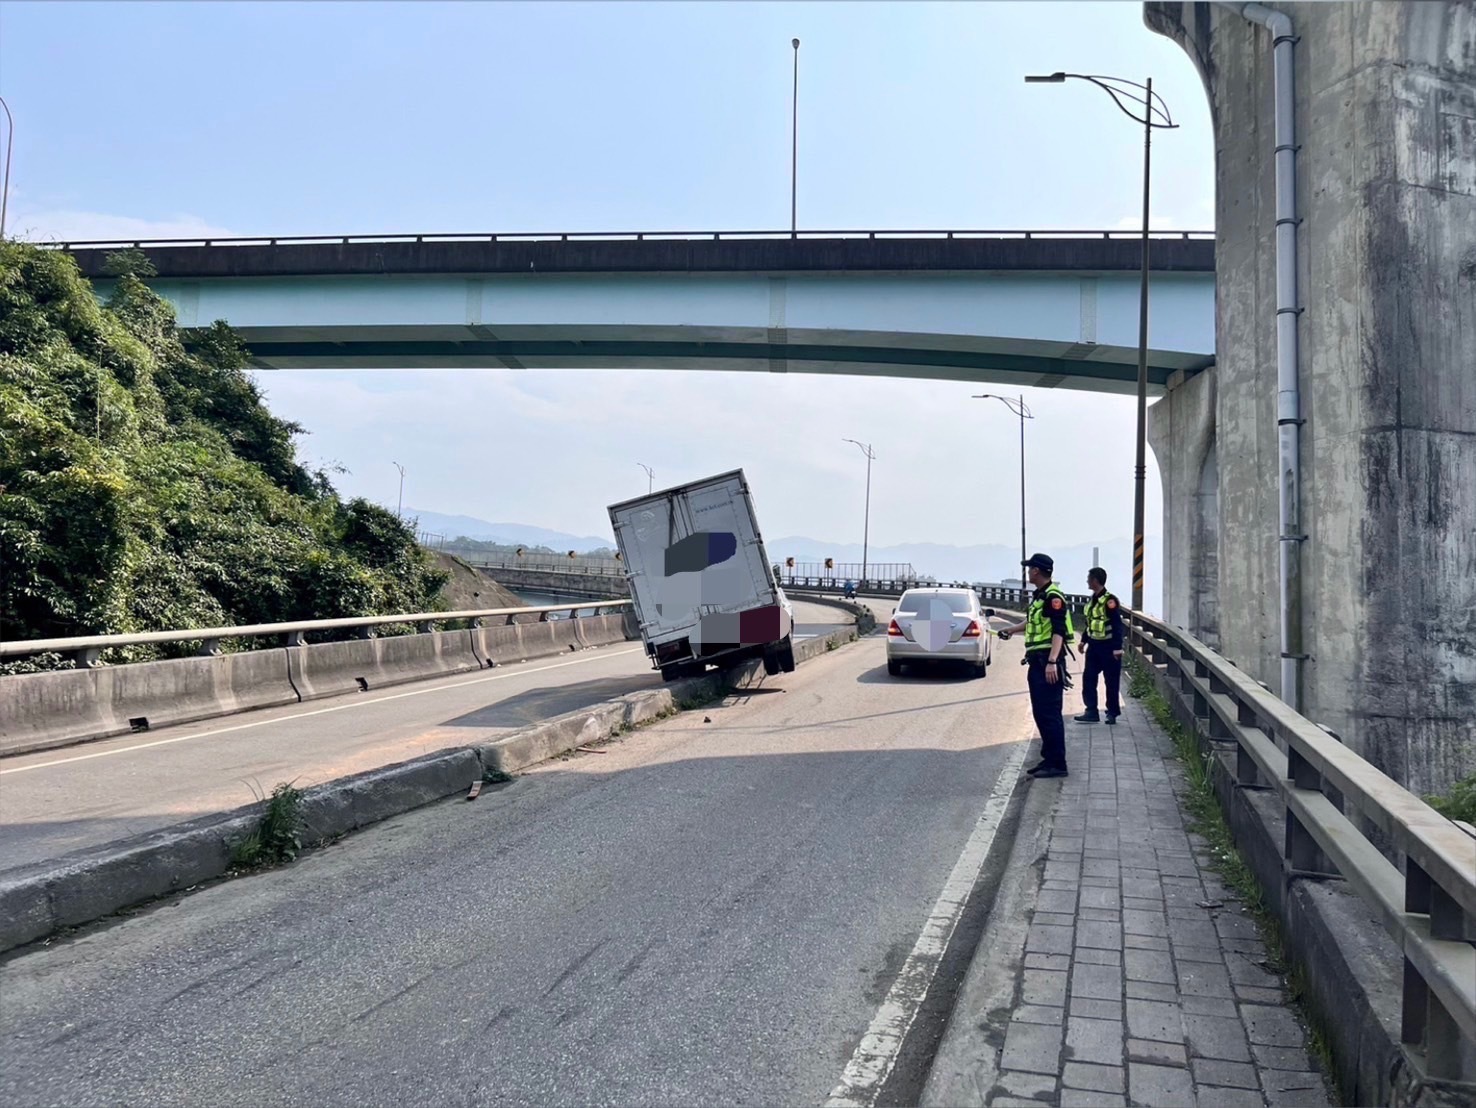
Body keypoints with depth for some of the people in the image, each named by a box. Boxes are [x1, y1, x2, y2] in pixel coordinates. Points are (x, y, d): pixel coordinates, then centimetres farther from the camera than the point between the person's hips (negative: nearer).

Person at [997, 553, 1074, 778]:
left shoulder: (1053, 596, -14)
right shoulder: (1039, 595, 16)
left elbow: (1059, 631, -22)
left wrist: (1052, 662, -29)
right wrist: (1011, 630, 45)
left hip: (1049, 662, -10)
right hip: (1037, 662, 10)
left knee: (1050, 713, -8)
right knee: (1040, 712, 13)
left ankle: (1057, 764, -4)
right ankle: (1049, 758, 20)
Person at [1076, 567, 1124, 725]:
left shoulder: (1109, 600, -17)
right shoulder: (1092, 599, 9)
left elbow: (1117, 625, -20)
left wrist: (1117, 648, -22)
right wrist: (1083, 640, 21)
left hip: (1108, 647, -8)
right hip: (1094, 646, 8)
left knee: (1111, 682, 3)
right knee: (1088, 678, 5)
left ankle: (1112, 713, 13)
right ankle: (1091, 712, 9)